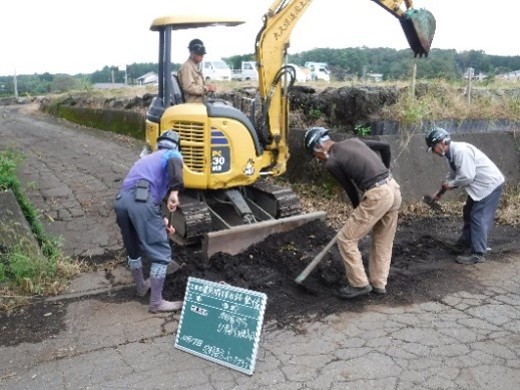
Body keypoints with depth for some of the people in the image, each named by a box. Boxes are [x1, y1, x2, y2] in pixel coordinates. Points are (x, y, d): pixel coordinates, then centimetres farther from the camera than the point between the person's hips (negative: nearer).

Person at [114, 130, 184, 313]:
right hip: (141, 200, -8)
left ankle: (141, 286, 47)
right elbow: (174, 163, -11)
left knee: (133, 249, 27)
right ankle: (156, 302, 10)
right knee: (161, 253, 4)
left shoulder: (147, 158, 39)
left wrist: (160, 221, 40)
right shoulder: (172, 154, 17)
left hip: (121, 200, 8)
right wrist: (174, 191, -23)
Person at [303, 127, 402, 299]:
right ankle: (379, 284, 31)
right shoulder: (353, 141, 17)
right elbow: (385, 146, 21)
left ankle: (359, 284, 13)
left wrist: (358, 210, 22)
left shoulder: (331, 163, -4)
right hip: (393, 188, 9)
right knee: (383, 242, 21)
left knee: (346, 239, 5)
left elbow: (351, 188, 4)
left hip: (377, 195, -8)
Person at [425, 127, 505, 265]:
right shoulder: (451, 154, 4)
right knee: (468, 213, 18)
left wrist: (450, 184, -15)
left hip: (490, 184, -10)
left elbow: (467, 176, -31)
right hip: (480, 186, 10)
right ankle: (465, 242, 33)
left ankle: (478, 254, -4)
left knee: (479, 218, -10)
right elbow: (453, 176, 15)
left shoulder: (461, 151, -27)